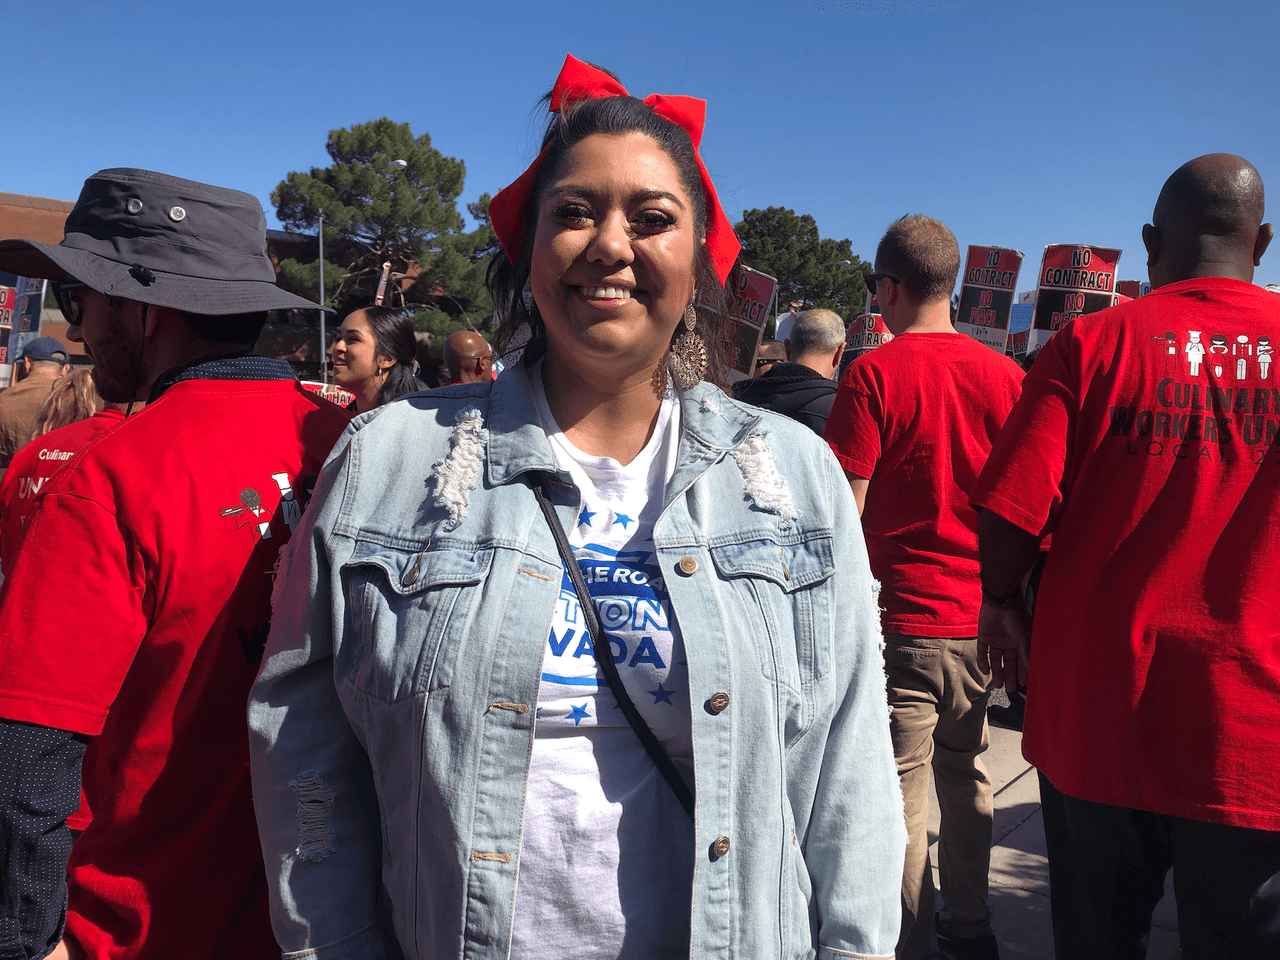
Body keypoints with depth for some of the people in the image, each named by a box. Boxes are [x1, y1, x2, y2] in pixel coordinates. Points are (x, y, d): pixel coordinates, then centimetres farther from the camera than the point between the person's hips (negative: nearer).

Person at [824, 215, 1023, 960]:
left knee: (900, 798, 3)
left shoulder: (874, 374, -10)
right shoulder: (1005, 374, 3)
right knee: (966, 774, 20)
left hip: (904, 616, -5)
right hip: (981, 618, 6)